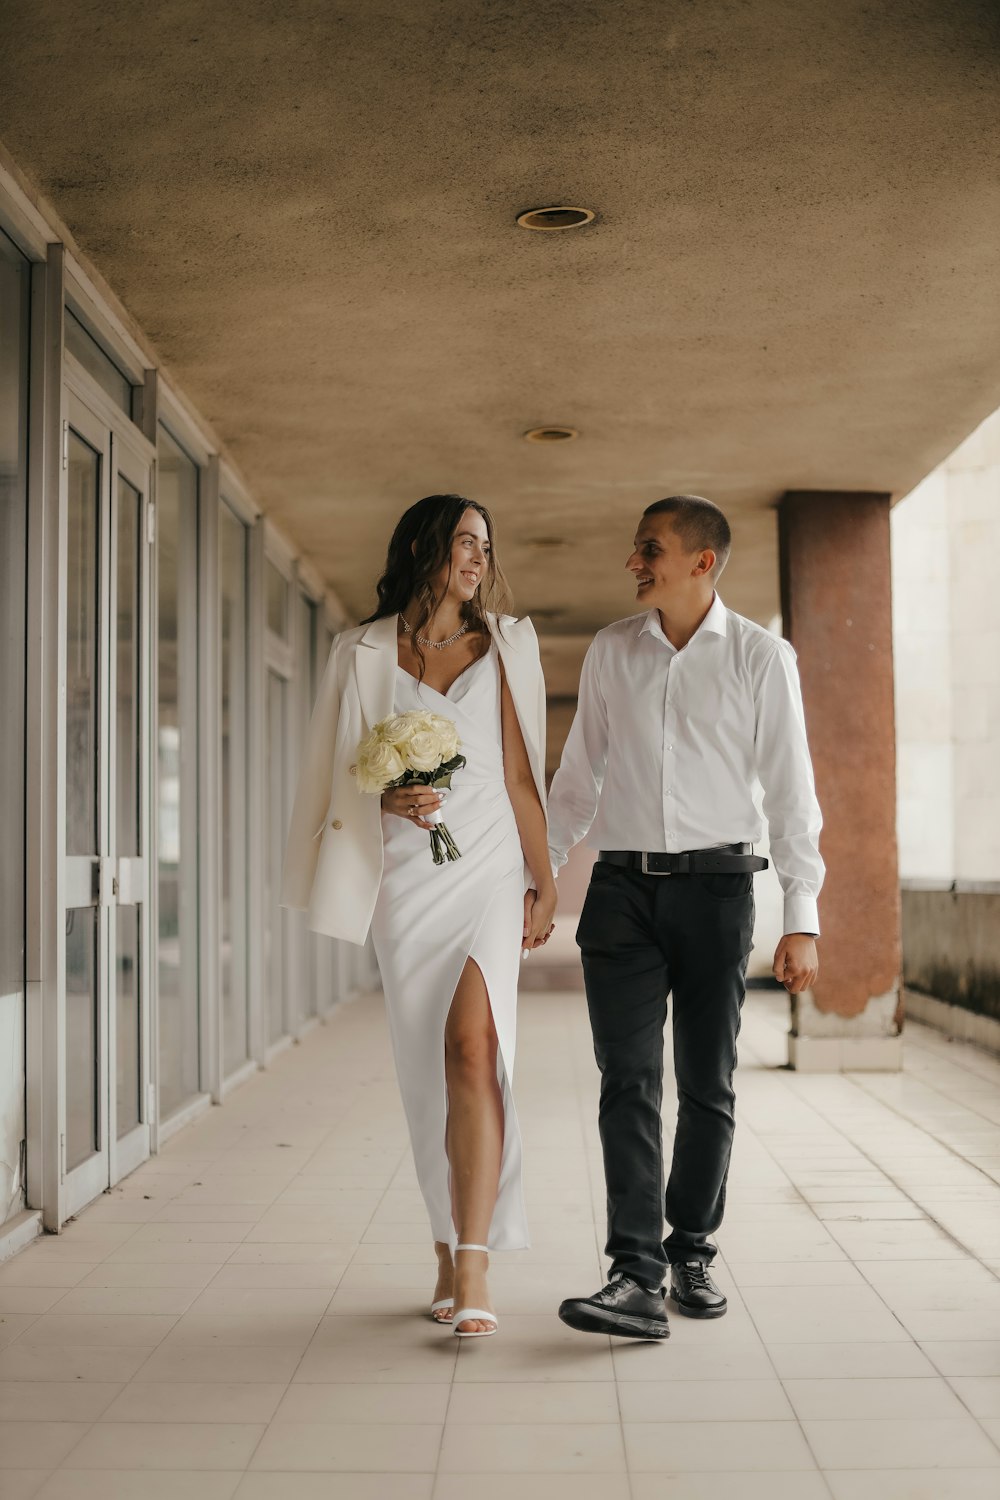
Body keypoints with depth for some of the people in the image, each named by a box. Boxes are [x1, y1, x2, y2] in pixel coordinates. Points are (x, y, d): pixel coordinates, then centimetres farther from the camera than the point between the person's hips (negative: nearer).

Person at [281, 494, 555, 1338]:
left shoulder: (504, 646, 9)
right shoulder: (365, 654, 7)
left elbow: (521, 775, 9)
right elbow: (342, 775, 8)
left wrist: (544, 882, 8)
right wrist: (390, 800, -13)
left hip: (487, 869, -1)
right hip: (406, 877, 1)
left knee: (471, 1047, -17)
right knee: (425, 1067, 6)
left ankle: (473, 1269, -18)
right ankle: (450, 1251, 21)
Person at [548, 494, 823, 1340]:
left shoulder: (761, 658, 0)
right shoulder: (611, 652, 8)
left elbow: (790, 790, -1)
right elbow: (578, 777, 15)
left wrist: (802, 918, -6)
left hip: (716, 887, -1)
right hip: (623, 888, 2)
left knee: (709, 1086, 6)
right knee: (628, 1081, -6)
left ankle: (692, 1253, 23)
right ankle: (637, 1277, -8)